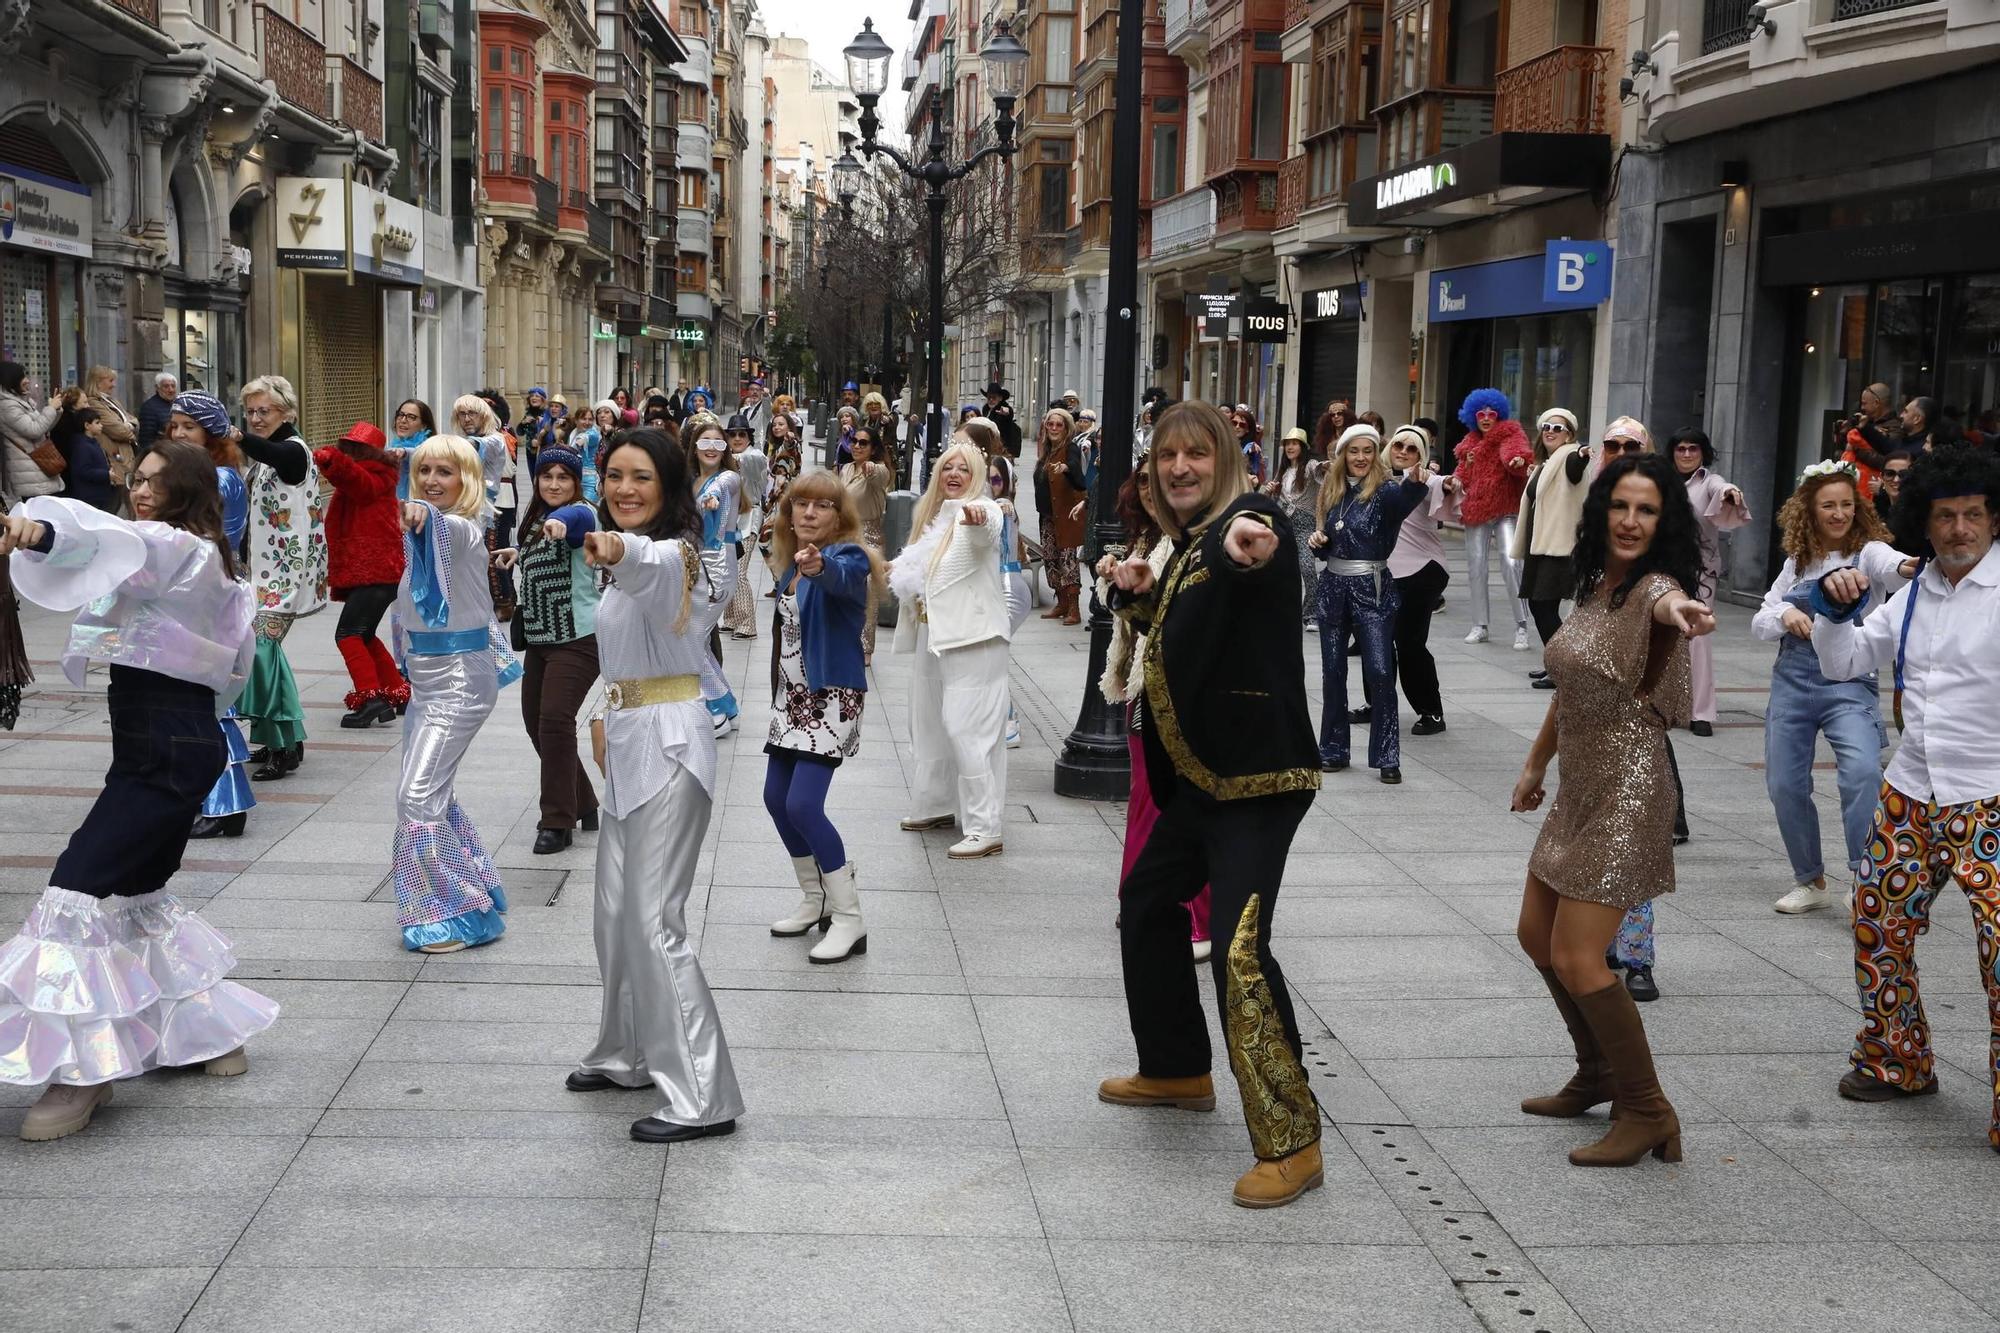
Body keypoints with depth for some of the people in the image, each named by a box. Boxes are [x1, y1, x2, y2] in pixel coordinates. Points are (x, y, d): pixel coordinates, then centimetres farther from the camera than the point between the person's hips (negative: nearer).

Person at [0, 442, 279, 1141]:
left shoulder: (178, 549, -10)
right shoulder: (203, 563, 20)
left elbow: (113, 541, -34)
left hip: (164, 751, -11)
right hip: (186, 738, 11)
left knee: (81, 886, -13)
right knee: (138, 893, 17)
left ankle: (84, 1070, -9)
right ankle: (211, 1031, 27)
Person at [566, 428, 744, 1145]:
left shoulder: (672, 554, -17)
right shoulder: (633, 557, 13)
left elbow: (650, 564, -43)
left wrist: (615, 551, -66)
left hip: (669, 746, -10)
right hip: (629, 743, 10)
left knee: (654, 923, -9)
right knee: (615, 913, 18)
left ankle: (702, 1098, -4)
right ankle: (627, 1055, 35)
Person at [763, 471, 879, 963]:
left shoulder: (847, 558, -17)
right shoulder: (791, 564, 5)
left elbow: (842, 576, -43)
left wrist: (820, 566, -61)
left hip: (832, 696, -8)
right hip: (791, 695, 8)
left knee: (803, 804, -16)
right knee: (776, 798, 12)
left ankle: (849, 920, -7)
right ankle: (815, 900, 30)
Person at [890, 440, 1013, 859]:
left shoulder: (983, 512, -10)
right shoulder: (933, 516, 15)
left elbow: (986, 531, -36)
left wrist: (978, 518, -59)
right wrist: (901, 573, 8)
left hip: (972, 639, -9)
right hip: (933, 635, 9)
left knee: (966, 728, -12)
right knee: (930, 723, 19)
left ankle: (985, 828, -9)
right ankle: (936, 805, 36)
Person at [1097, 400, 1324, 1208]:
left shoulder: (1250, 518, -14)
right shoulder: (1191, 543, 13)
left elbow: (1268, 575, -39)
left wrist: (1250, 555, -63)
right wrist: (1140, 596, 5)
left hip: (1259, 777, -10)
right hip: (1199, 774, 10)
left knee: (1239, 951, -18)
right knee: (1146, 903, 23)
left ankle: (1291, 1142, -10)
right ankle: (1177, 1071, 40)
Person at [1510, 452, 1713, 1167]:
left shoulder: (1654, 586, -17)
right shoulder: (1593, 586, 8)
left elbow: (1665, 601, -45)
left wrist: (1679, 612, -68)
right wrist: (1535, 764, 27)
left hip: (1627, 793, -9)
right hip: (1579, 788, 9)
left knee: (1577, 959, -10)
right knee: (1536, 936, 19)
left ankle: (1648, 1113, 5)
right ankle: (1598, 1074, 38)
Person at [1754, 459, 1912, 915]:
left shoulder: (1867, 551, -3)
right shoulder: (1797, 561, 10)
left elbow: (1890, 565, -28)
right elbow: (1759, 622, 13)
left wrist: (1910, 566, -52)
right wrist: (1784, 616, -10)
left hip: (1849, 682, -4)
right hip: (1792, 680, 4)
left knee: (1862, 771, -27)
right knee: (1785, 785, 5)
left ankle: (1865, 876, -17)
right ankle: (1811, 882, 24)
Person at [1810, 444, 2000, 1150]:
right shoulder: (1911, 595, 10)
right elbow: (1843, 663, 16)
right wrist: (1835, 608, -2)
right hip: (1911, 796, 6)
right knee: (1879, 925, 14)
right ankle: (1897, 1062, 34)